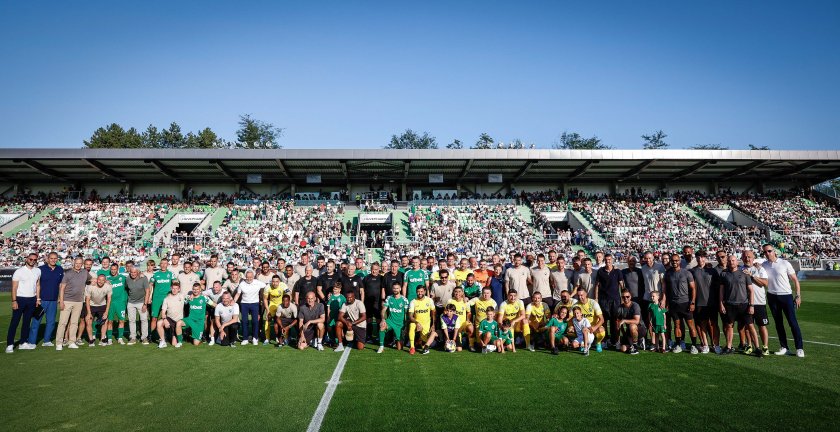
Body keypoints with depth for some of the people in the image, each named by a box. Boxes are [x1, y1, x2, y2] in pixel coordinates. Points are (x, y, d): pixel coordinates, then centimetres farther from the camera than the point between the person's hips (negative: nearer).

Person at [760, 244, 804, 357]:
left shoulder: (784, 263, -4)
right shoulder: (763, 266, 3)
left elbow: (795, 280, 0)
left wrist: (798, 296, -5)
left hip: (786, 296, -3)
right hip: (772, 297, 3)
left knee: (793, 322, -3)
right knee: (778, 323, 8)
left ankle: (799, 348, 4)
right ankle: (784, 347, 15)